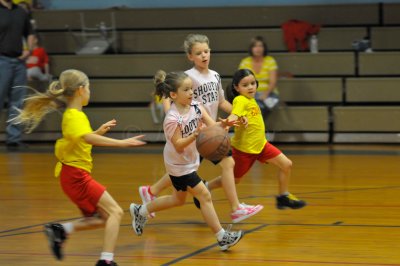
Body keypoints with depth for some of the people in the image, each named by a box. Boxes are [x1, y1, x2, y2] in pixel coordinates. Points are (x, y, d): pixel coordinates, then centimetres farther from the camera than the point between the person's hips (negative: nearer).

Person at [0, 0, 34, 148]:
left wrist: (29, 50, 6)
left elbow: (29, 34, 22)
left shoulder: (21, 12, 12)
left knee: (17, 102, 6)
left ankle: (14, 138, 11)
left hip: (19, 61, 6)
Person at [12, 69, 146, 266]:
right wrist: (122, 143, -43)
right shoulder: (75, 116, -17)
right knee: (115, 212, -13)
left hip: (74, 175, 10)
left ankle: (61, 230, 9)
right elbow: (88, 138, -37)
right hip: (76, 176, -10)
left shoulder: (72, 115, 13)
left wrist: (100, 131, 16)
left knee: (102, 218, 16)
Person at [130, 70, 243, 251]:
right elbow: (178, 146, -25)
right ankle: (222, 238, -3)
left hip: (190, 161, 8)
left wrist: (223, 124, -33)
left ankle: (141, 211, 39)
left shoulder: (195, 107, -6)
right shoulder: (172, 119, -25)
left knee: (179, 200, 23)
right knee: (205, 197, -9)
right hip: (179, 165, -8)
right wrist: (196, 134, -39)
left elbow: (212, 126, -12)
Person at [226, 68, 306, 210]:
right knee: (234, 179, 6)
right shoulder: (240, 100, -21)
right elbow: (234, 114, -40)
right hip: (244, 147, -8)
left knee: (286, 164, 3)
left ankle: (283, 196, 18)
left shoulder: (251, 100, 5)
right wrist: (230, 121, -58)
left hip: (260, 144, 8)